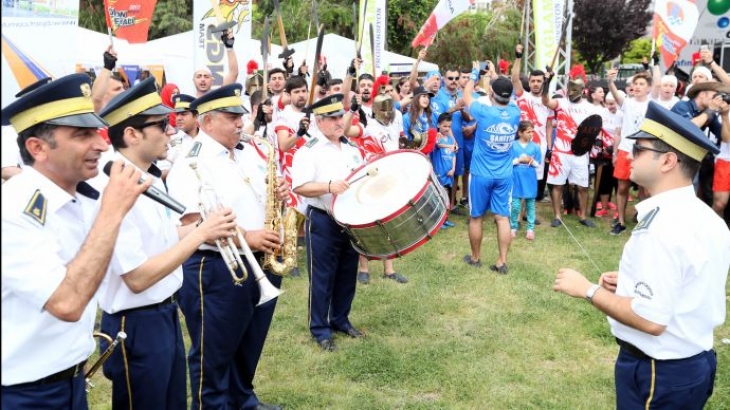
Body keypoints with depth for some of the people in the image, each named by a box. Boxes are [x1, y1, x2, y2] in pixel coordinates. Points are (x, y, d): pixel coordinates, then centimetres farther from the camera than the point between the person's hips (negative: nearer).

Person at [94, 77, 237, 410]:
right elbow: (138, 277, -27)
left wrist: (200, 229, -1)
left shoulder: (151, 178, 4)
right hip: (137, 325, -9)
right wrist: (200, 233, -23)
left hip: (166, 312, 9)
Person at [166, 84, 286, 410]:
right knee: (214, 350, 6)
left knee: (250, 343, 21)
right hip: (215, 270, -8)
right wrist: (244, 237, -26)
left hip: (261, 263, 8)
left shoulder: (249, 153, 11)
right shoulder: (190, 164, -14)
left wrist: (277, 194, -2)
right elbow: (191, 224, -23)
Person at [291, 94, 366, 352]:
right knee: (322, 278, 3)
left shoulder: (352, 149, 11)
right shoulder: (308, 151, -11)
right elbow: (299, 187, -20)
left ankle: (340, 320, 32)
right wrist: (329, 187, -31)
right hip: (323, 221, -6)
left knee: (347, 275, 15)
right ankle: (320, 329, 17)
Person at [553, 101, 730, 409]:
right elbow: (687, 290, 10)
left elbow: (650, 319, -28)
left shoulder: (663, 227, -27)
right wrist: (638, 284, 4)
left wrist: (588, 290, -17)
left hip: (657, 372, -9)